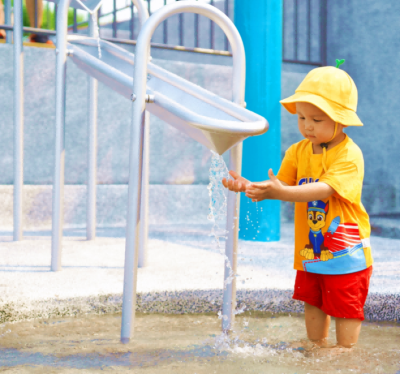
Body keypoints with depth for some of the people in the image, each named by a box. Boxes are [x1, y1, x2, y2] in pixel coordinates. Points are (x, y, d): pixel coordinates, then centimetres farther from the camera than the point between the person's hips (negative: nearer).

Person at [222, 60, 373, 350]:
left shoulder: (350, 154, -18)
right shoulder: (298, 151, 3)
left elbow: (325, 189, -31)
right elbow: (284, 186, -2)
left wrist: (282, 192, -41)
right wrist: (250, 187, -21)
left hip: (346, 250, -6)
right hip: (311, 248, 6)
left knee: (345, 305, 5)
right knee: (313, 301, 16)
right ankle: (317, 348, 32)